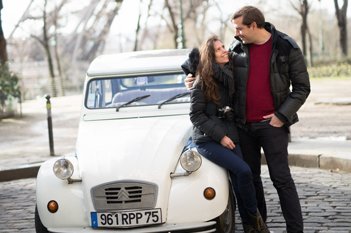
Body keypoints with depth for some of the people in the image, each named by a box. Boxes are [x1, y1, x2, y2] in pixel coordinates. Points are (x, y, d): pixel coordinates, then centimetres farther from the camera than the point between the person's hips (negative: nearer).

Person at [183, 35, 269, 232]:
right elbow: (196, 115, -9)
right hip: (208, 140, -5)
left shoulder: (231, 76, 9)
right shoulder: (202, 83, -6)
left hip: (230, 138, 5)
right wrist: (219, 136, -15)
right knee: (243, 171, -21)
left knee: (239, 182, -7)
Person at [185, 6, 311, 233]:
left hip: (272, 123, -4)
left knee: (281, 178, -3)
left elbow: (302, 87, -4)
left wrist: (282, 115, -11)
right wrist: (197, 81, 4)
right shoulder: (237, 48, 4)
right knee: (249, 176, 10)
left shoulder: (287, 48, -7)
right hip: (244, 125, 5)